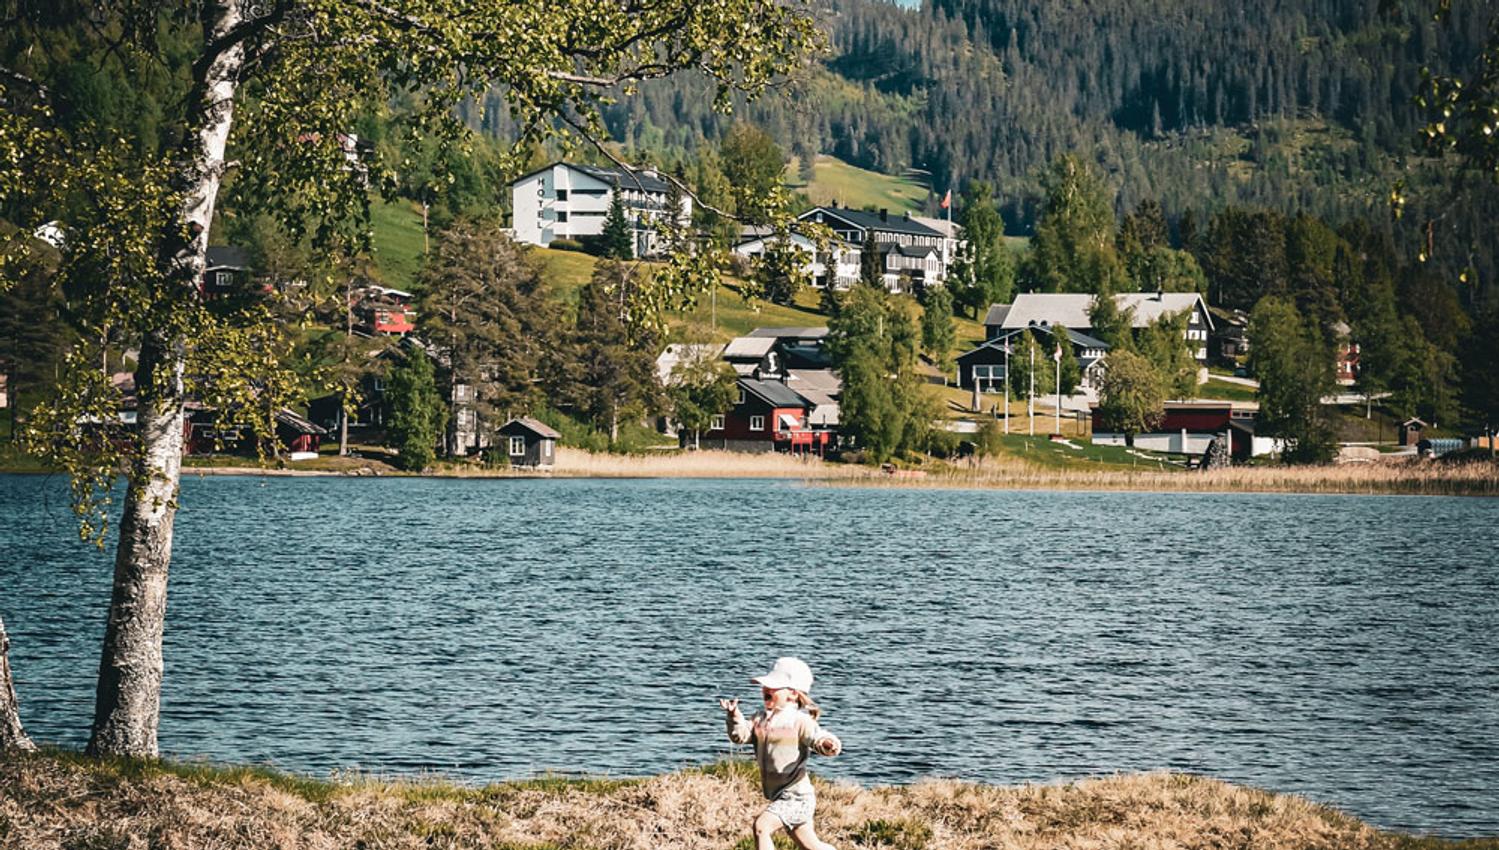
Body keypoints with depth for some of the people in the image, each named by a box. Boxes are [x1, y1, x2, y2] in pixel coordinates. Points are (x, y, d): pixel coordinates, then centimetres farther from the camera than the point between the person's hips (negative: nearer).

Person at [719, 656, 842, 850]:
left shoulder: (800, 721, -14)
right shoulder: (761, 718, 9)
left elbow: (820, 739, -22)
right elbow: (741, 735, 4)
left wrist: (828, 744, -45)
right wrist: (734, 715, -13)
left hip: (796, 795, -8)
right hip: (780, 796, 8)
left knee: (761, 826, -25)